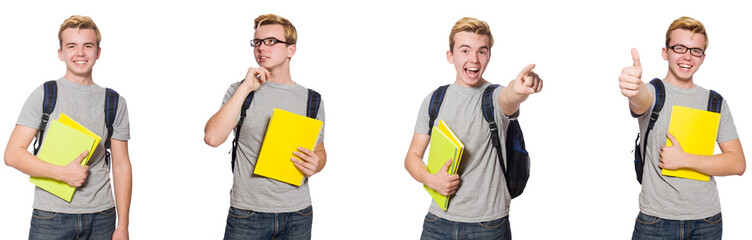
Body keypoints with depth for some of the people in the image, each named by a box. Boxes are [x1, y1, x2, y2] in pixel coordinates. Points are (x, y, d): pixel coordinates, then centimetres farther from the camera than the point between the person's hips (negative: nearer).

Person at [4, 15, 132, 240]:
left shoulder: (115, 103, 9)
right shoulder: (43, 95, 3)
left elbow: (121, 165, 8)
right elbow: (13, 154, -3)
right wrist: (63, 173, -16)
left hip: (101, 217, 2)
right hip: (51, 216, -2)